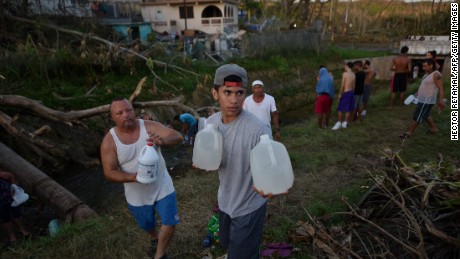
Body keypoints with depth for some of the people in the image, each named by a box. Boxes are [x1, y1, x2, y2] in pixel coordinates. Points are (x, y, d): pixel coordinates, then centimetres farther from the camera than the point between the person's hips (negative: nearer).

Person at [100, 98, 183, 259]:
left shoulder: (150, 126, -17)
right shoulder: (109, 141, -15)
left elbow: (178, 137, -26)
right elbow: (109, 173, -15)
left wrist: (163, 140, -49)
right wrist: (133, 177, -34)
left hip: (162, 187, -1)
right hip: (137, 195, 1)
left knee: (170, 222, 3)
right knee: (147, 225, 24)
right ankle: (155, 238, 61)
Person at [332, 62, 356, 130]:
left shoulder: (345, 74, -14)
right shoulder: (354, 75, 6)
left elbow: (342, 85, -15)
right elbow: (353, 85, 9)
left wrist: (340, 94, -7)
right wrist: (352, 93, 18)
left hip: (345, 93, -7)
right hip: (351, 92, 7)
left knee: (340, 109, 1)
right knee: (348, 109, 11)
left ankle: (339, 123, 3)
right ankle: (345, 123, 19)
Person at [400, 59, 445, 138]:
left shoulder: (436, 75, -20)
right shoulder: (428, 73, 8)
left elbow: (441, 89, -23)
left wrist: (441, 101, -28)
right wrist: (417, 93, 25)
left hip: (427, 100, -10)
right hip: (423, 99, 10)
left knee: (417, 116, -3)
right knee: (425, 115, 22)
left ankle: (409, 132, 6)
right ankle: (434, 128, 36)